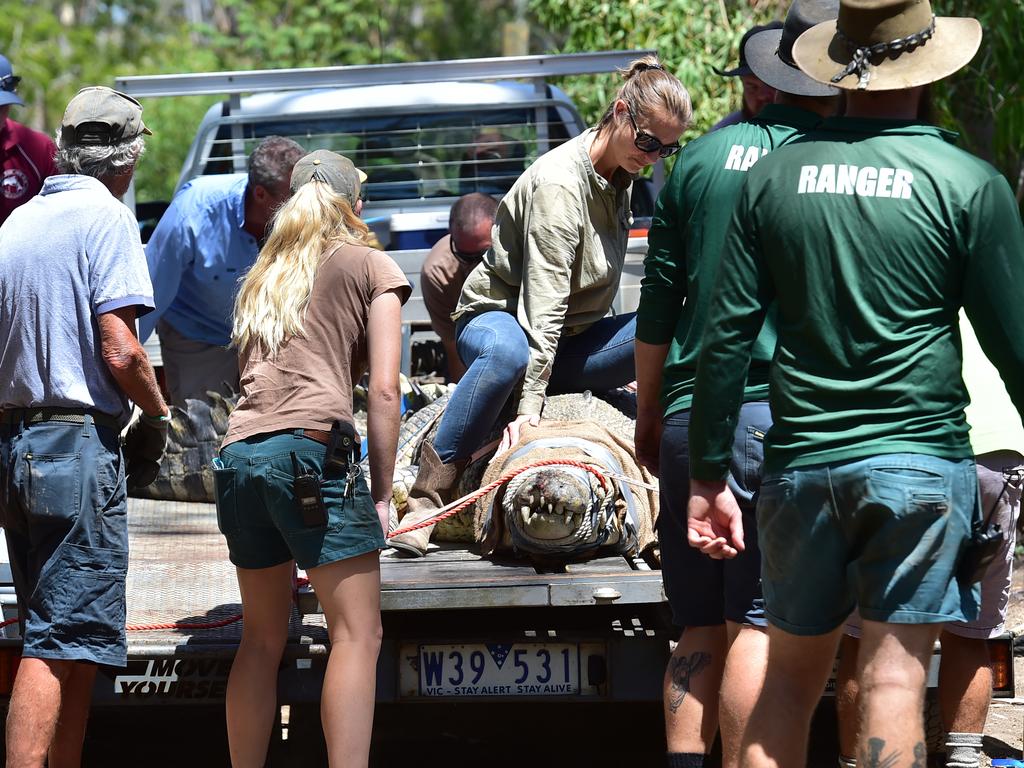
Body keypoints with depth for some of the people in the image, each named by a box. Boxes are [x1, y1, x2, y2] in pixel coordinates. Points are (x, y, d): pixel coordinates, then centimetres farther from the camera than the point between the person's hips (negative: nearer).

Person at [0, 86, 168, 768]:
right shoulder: (106, 217, -7)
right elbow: (119, 351, -16)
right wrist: (157, 414, 1)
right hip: (78, 443, -8)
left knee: (70, 641, 13)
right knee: (60, 646, -11)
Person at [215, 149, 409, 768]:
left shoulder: (264, 276, 26)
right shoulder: (369, 266, 11)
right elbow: (384, 388, 1)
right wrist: (381, 492, 4)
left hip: (240, 455, 6)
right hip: (311, 449, -6)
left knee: (263, 639, 14)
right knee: (357, 634, -6)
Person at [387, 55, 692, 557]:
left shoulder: (622, 175, 5)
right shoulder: (559, 182, -23)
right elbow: (544, 301, -29)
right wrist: (530, 404, -33)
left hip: (569, 337, 7)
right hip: (499, 317, -7)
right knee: (506, 353, -46)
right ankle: (428, 496, -38)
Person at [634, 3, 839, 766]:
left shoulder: (700, 159, 10)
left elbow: (656, 309, 14)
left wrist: (649, 414, 24)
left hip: (690, 417, 4)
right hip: (782, 417, -4)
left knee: (701, 626, 10)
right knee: (760, 623, -4)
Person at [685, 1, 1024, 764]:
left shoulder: (775, 174, 3)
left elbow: (726, 337, 4)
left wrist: (708, 475, 10)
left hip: (801, 465, 3)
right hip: (918, 461, -3)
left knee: (791, 673, 13)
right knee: (894, 675, -3)